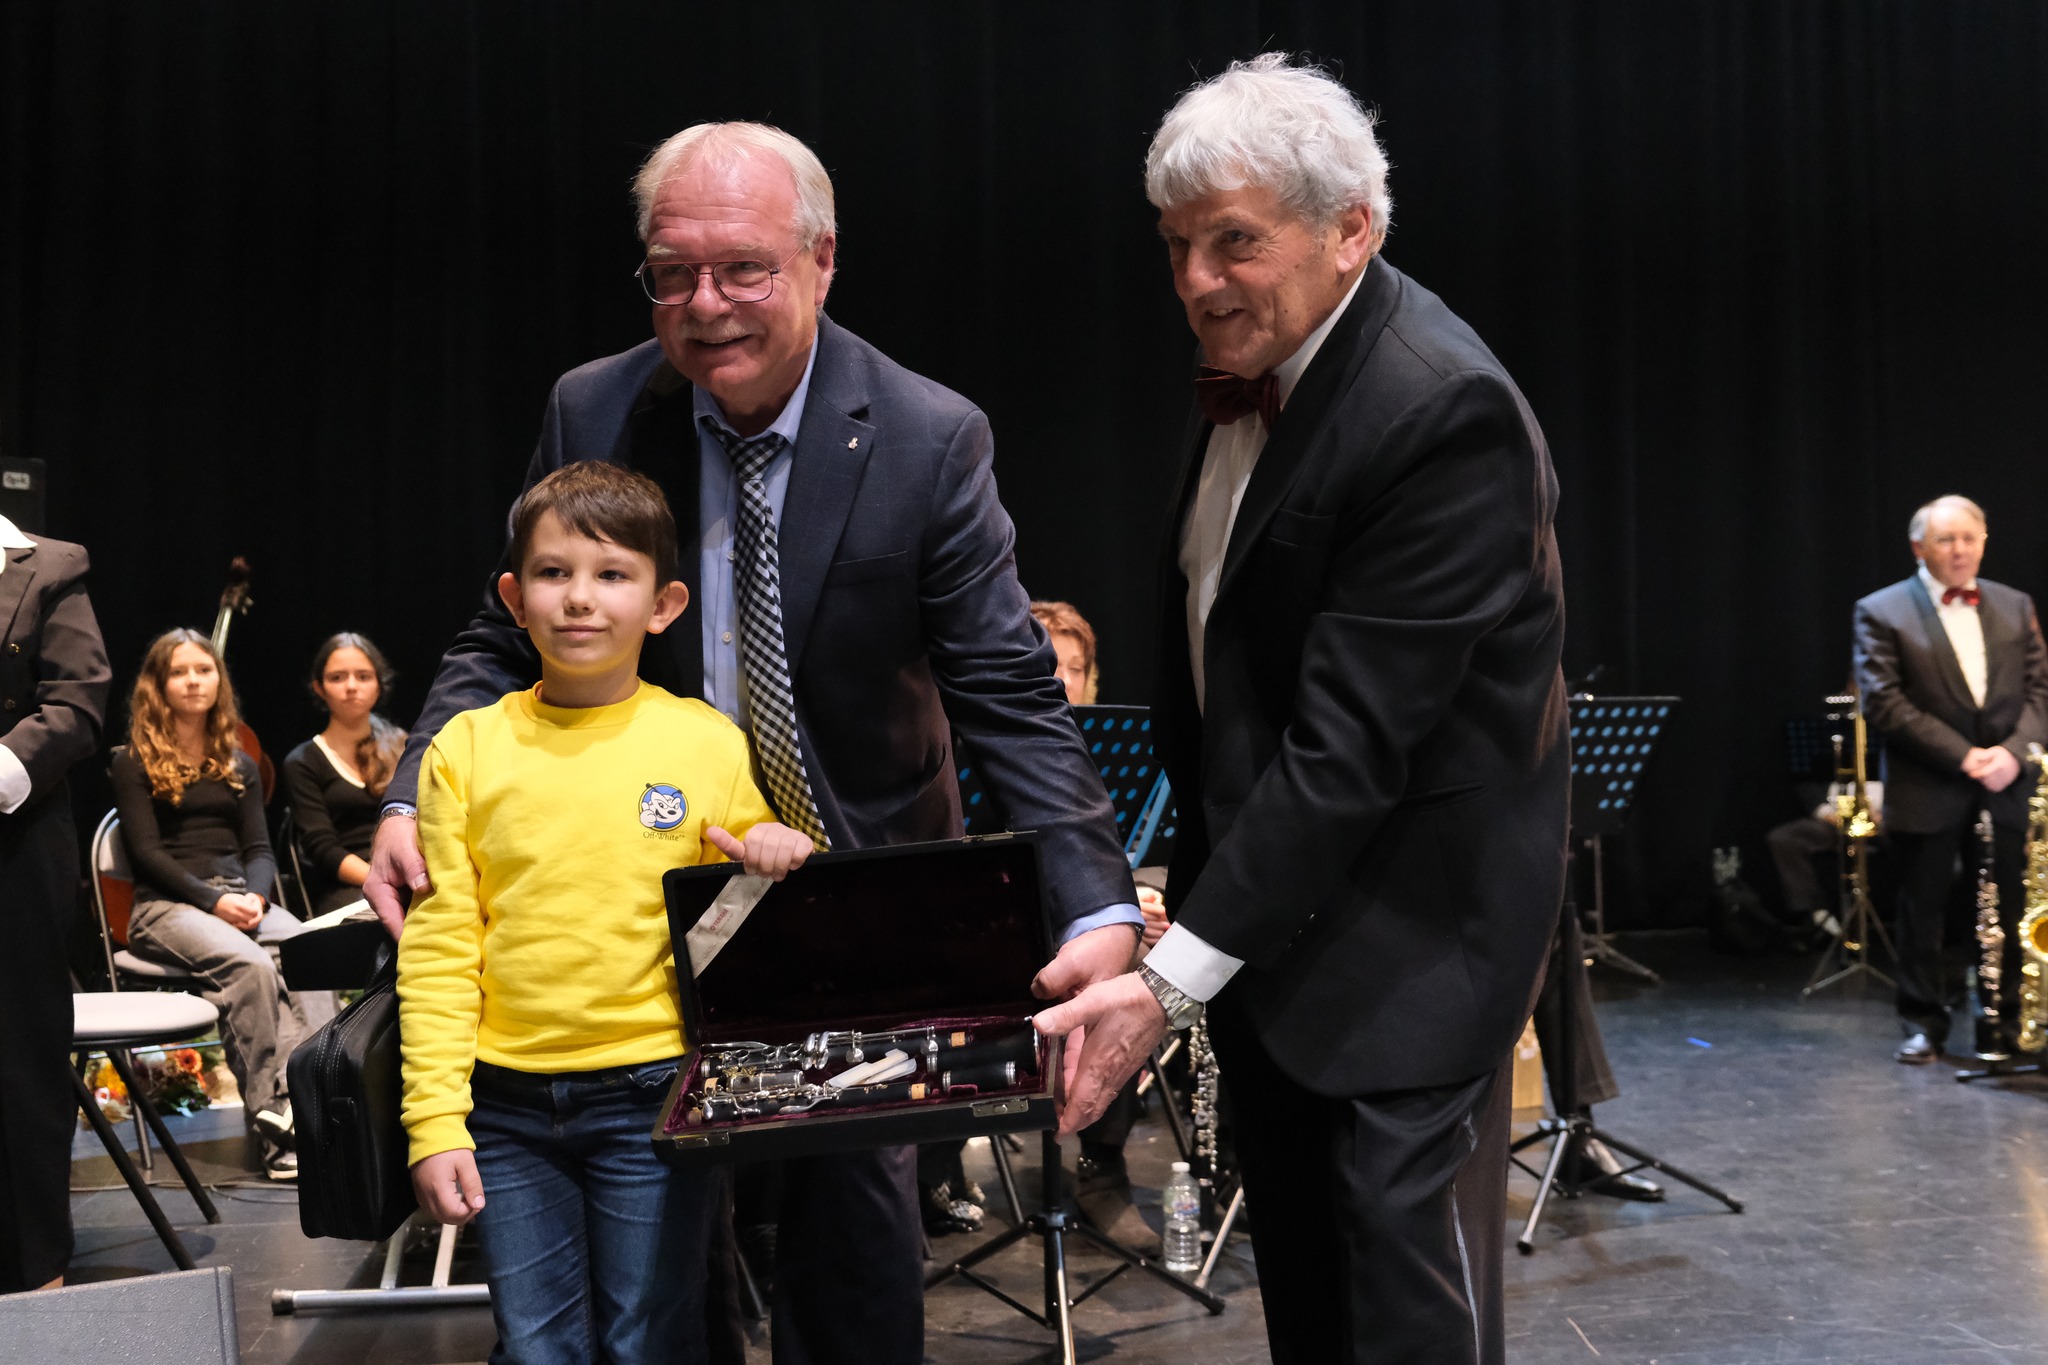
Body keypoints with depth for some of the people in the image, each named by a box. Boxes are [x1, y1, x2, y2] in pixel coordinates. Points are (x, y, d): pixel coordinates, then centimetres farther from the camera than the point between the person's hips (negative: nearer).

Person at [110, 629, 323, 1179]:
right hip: (167, 906, -4)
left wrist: (255, 895, -8)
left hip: (239, 898, 4)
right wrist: (213, 899, -16)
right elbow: (147, 851, -2)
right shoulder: (134, 762, 9)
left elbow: (259, 848, 15)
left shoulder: (239, 766, 23)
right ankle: (272, 1120, -35)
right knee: (249, 963, -36)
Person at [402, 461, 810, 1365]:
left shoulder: (710, 745, -2)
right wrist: (435, 1120, -2)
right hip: (508, 1104, 1)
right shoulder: (467, 748, 1)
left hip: (653, 1095, -1)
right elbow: (441, 944, 2)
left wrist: (775, 874, -16)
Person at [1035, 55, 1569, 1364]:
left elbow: (1353, 744, -28)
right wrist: (1191, 883, 16)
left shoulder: (1446, 413, -25)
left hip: (1405, 921, -9)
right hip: (1265, 884, 9)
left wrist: (1175, 976, -28)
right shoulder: (1244, 363, 4)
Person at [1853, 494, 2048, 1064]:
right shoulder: (1881, 612, -2)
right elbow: (1884, 702, -10)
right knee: (1923, 913, 5)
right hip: (1927, 794, -3)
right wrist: (1963, 756, -16)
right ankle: (1924, 1024, 16)